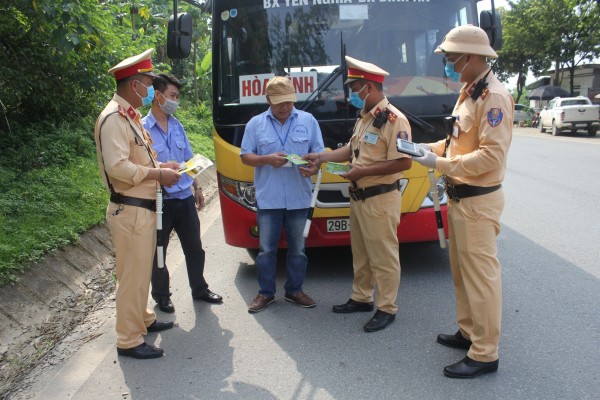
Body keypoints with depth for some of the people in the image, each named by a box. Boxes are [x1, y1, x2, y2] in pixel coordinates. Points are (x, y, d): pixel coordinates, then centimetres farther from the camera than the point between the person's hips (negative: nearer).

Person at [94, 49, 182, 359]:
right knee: (132, 274, -2)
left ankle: (143, 319, 37)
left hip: (142, 207, 10)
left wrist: (160, 167, 7)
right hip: (130, 210, -10)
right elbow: (117, 167, -26)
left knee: (141, 270, 21)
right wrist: (158, 175, -17)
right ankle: (129, 341, 10)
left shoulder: (130, 115, 13)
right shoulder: (113, 118, -18)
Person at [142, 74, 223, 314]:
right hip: (160, 201, -5)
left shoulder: (177, 126, 8)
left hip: (185, 198, 6)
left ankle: (199, 289, 32)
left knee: (194, 247, 15)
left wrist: (197, 187, 16)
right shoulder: (142, 128, -11)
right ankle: (161, 295, 28)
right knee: (158, 251, 10)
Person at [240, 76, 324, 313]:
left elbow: (319, 153, 6)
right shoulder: (256, 124, 3)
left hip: (299, 198, 1)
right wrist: (267, 159, -16)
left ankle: (294, 290, 28)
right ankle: (265, 293, 20)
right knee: (266, 249, 6)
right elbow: (245, 156, 3)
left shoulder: (308, 121, 5)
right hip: (267, 198, -1)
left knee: (298, 248, 12)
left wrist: (314, 167, -17)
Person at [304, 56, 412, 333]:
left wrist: (363, 171, -22)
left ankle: (387, 309, 16)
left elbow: (404, 162, -23)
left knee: (383, 256, 3)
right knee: (360, 253, 19)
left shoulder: (394, 119, -18)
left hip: (380, 200, -9)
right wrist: (323, 157, 9)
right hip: (358, 197, 9)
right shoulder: (364, 117, 12)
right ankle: (362, 298, 35)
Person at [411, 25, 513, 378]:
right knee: (462, 271, 18)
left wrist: (440, 164, -21)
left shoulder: (494, 96, -17)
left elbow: (492, 155, -24)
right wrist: (431, 148, 5)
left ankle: (486, 354, 10)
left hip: (478, 201, -10)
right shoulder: (468, 92, 13)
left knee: (481, 275, -2)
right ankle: (469, 332, 34)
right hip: (459, 197, 10)